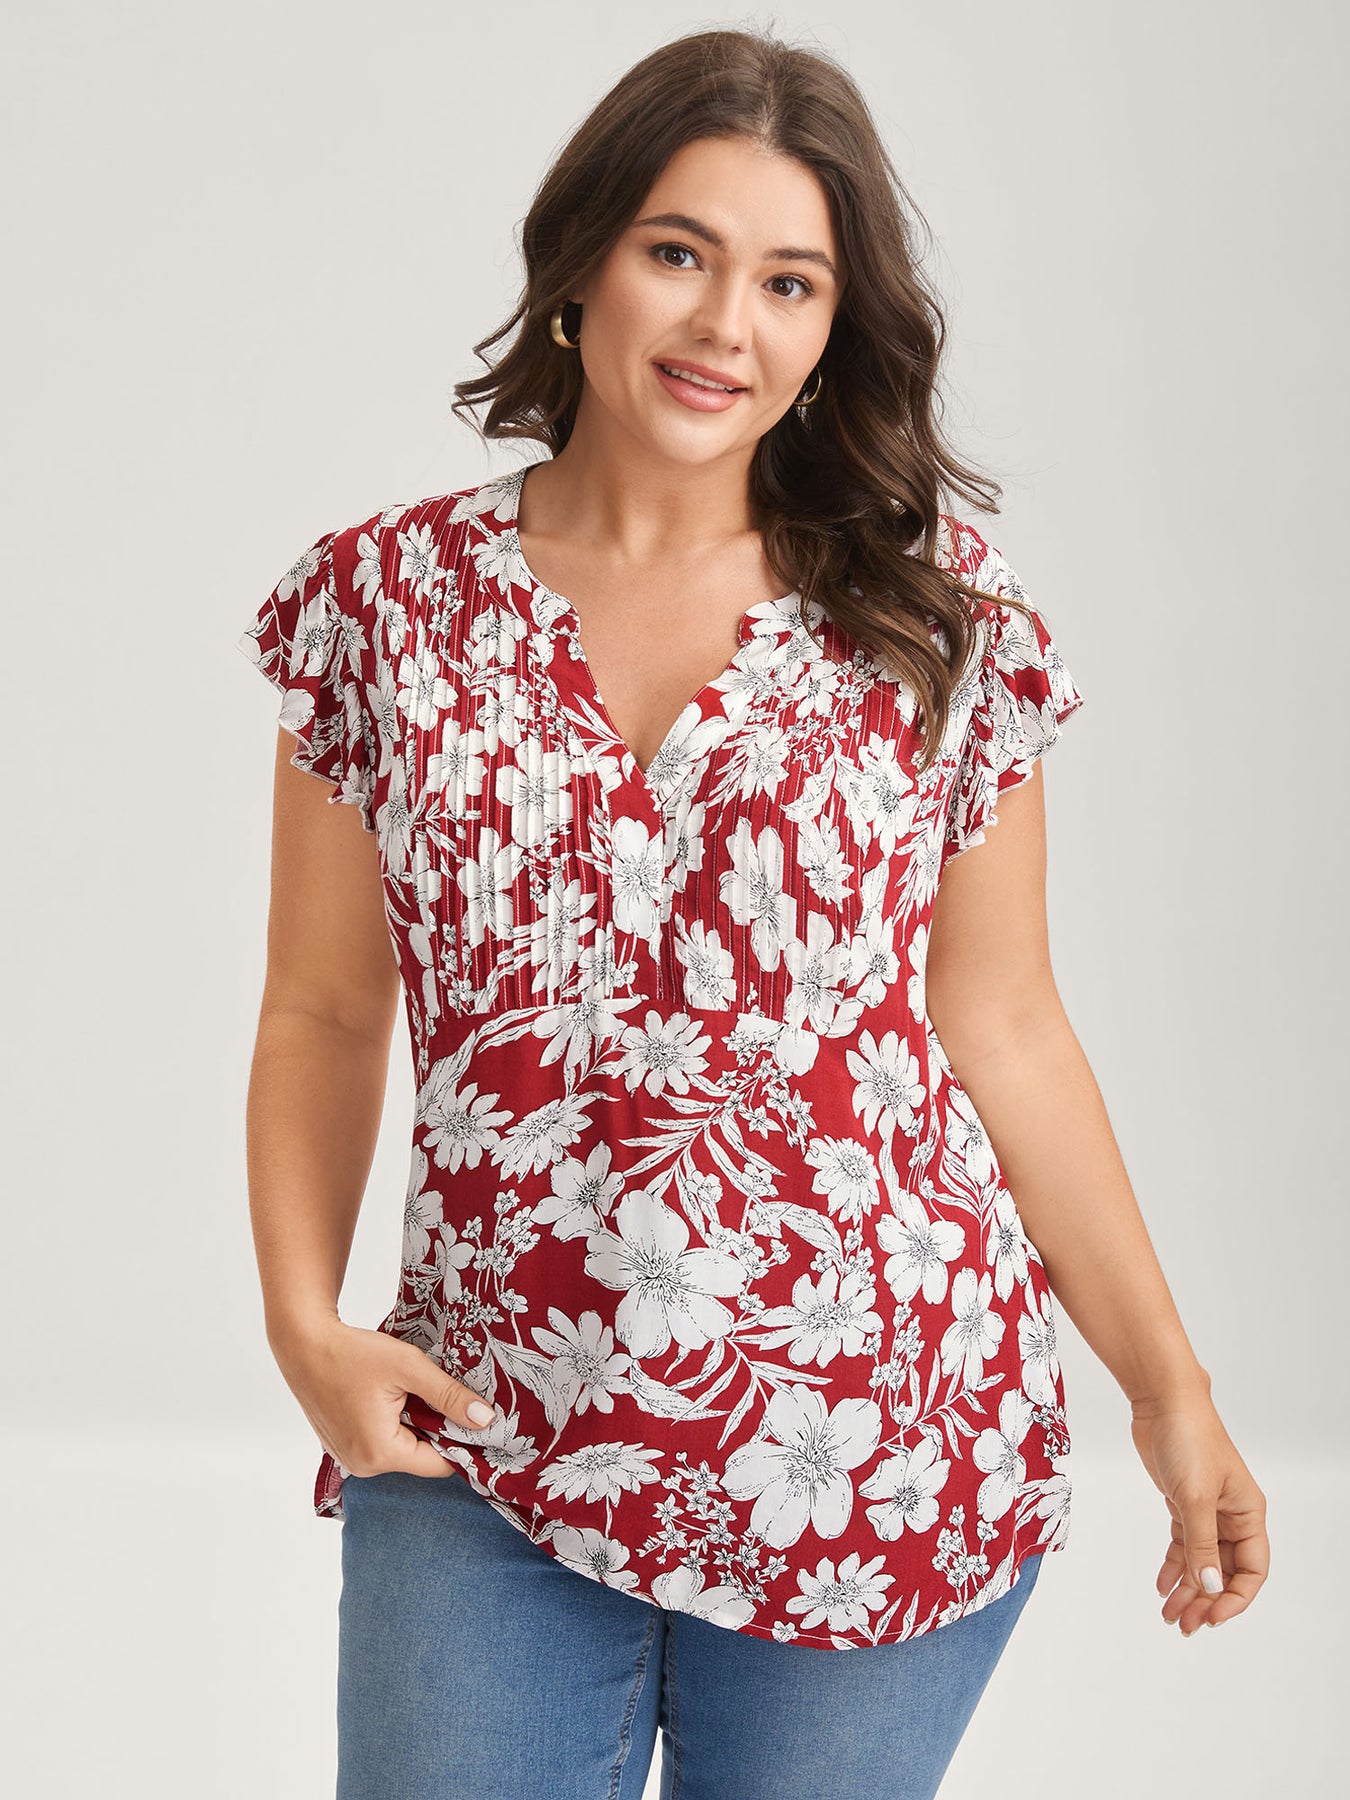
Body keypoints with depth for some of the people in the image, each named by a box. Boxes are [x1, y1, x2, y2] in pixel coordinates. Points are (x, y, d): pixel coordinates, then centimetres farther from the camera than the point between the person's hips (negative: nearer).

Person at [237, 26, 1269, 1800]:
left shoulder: (938, 621, -1)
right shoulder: (386, 601, 1)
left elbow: (1002, 1031, 5)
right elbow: (323, 1017, 7)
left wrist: (1171, 1391, 4)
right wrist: (305, 1323, -6)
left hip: (880, 1456, 0)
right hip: (484, 1463, 1)